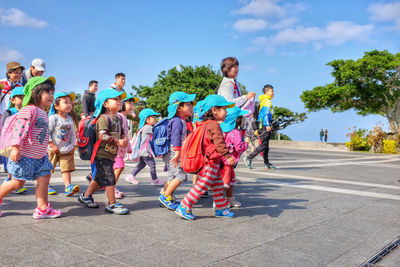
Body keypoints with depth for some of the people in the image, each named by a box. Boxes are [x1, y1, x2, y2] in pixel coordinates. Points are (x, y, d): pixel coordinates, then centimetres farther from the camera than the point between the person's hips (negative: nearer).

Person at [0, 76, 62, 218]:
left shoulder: (43, 114, 15)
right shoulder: (29, 110, -14)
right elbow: (20, 127, -23)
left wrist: (44, 150, 27)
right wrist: (16, 147, -29)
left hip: (40, 156, 9)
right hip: (25, 155, -9)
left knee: (44, 179, 5)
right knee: (17, 182, 1)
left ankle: (42, 209, 11)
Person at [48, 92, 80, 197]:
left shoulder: (69, 119, 6)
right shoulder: (53, 118, -13)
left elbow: (72, 133, 14)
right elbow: (47, 132, -15)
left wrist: (73, 145, 6)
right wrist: (52, 145, -15)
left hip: (67, 150, 4)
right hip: (52, 150, -4)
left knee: (66, 168, -3)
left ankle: (68, 187, -6)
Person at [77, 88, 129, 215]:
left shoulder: (117, 119, 14)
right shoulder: (104, 118, -15)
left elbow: (122, 133, 20)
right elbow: (102, 135, -26)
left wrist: (125, 139, -4)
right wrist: (117, 142, -24)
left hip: (111, 154, 10)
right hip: (102, 154, -10)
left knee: (99, 177, 19)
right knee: (109, 178, -6)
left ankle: (85, 197, 34)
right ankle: (112, 204, 4)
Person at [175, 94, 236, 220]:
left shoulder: (208, 124, 17)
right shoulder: (214, 125, -16)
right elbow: (219, 142, -26)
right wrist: (228, 156, -30)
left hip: (214, 164, 11)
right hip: (210, 163, -11)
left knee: (218, 186, 16)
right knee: (201, 187, -6)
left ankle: (221, 209, 26)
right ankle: (183, 207, 1)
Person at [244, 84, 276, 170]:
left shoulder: (262, 101, 22)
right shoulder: (267, 101, -7)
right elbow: (265, 113, -18)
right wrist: (267, 125, -25)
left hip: (261, 125, 10)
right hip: (265, 125, -10)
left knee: (266, 145, 10)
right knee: (264, 145, -9)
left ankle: (266, 163, 14)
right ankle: (249, 158, -11)